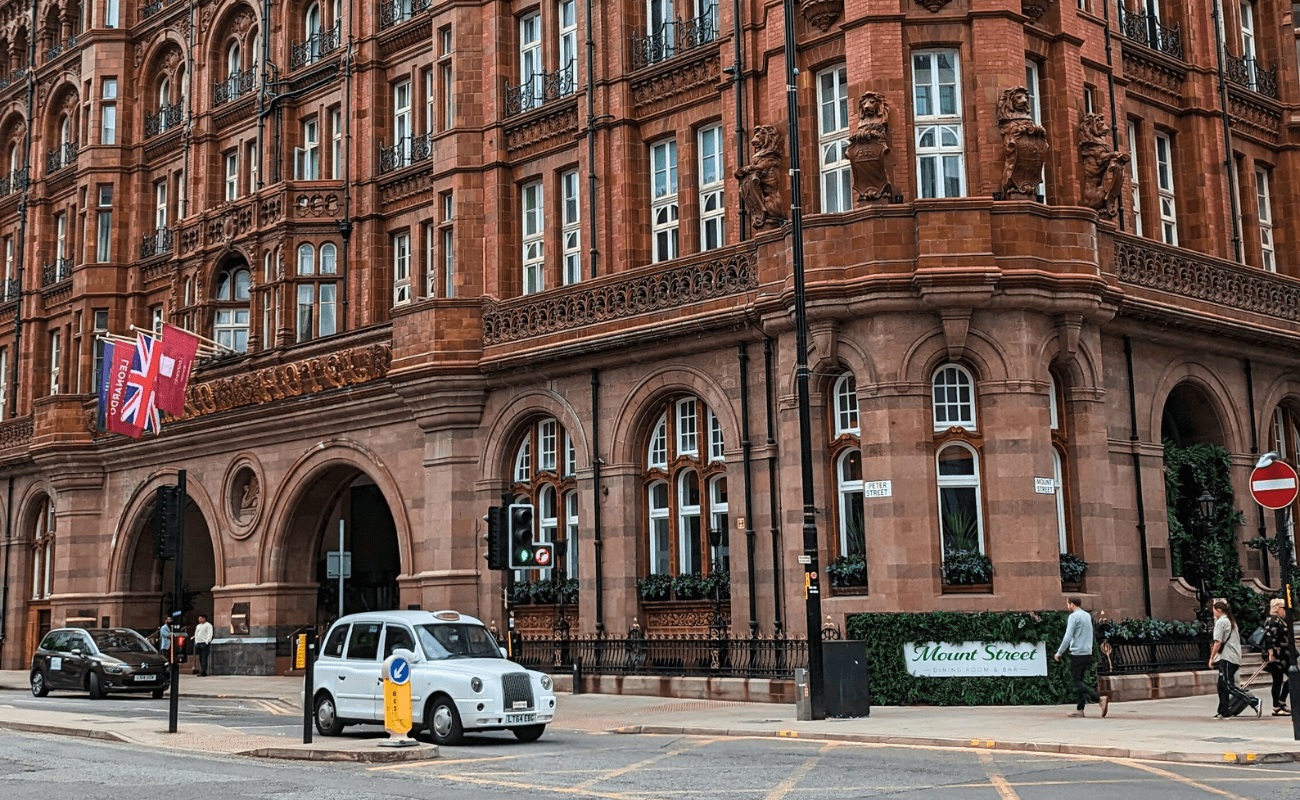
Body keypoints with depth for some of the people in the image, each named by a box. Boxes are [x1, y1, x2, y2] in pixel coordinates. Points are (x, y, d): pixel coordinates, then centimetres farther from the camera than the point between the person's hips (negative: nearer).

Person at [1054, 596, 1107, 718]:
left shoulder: (1074, 616, -11)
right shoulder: (1087, 616, 15)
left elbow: (1068, 637, -15)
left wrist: (1059, 652, -8)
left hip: (1077, 653, -8)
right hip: (1087, 653, 8)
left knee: (1078, 682, -7)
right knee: (1080, 680, 12)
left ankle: (1100, 699, -23)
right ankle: (1080, 709, 8)